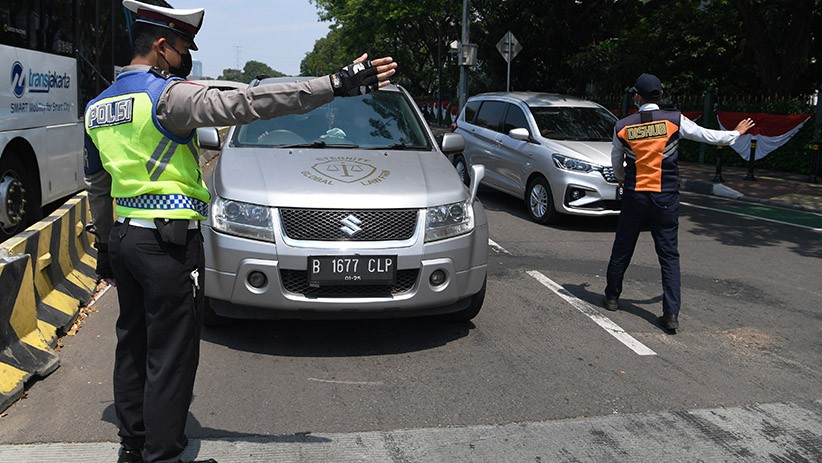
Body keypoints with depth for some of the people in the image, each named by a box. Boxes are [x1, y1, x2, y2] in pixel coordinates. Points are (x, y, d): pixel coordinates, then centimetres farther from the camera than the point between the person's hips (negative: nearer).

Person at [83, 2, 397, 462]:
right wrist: (336, 85, -32)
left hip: (123, 238, 9)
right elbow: (243, 104, -28)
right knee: (170, 354, 0)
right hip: (169, 242, -9)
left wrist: (105, 243, 31)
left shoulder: (97, 108, 12)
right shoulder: (167, 95, -15)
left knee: (133, 342, 19)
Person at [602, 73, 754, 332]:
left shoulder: (623, 126, -2)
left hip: (634, 197, 1)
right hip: (666, 199, -1)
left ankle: (612, 298, 29)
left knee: (622, 250, 15)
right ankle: (671, 314, -1)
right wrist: (737, 133, 23)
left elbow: (616, 161, 13)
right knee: (669, 255, 4)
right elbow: (709, 136, 3)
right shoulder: (674, 120, -6)